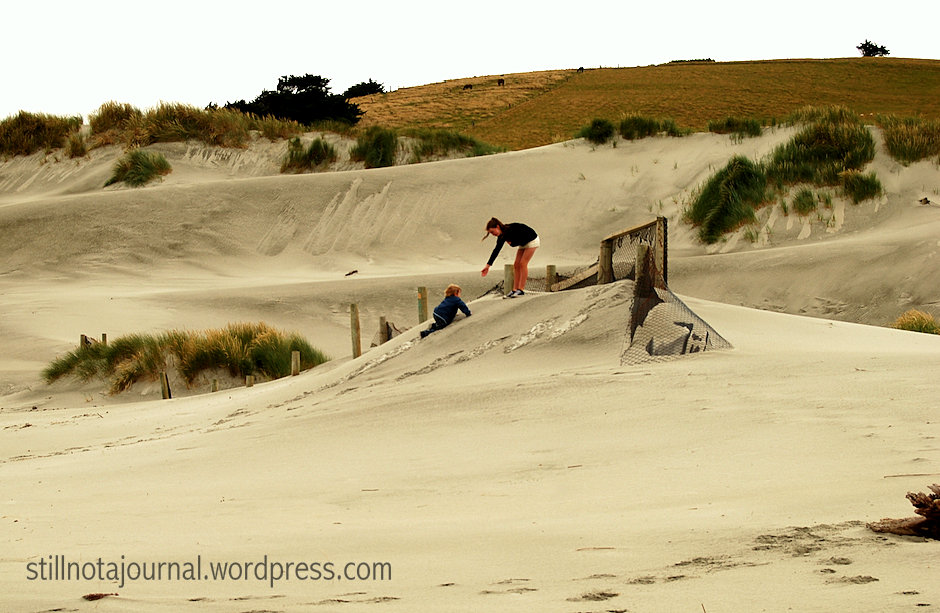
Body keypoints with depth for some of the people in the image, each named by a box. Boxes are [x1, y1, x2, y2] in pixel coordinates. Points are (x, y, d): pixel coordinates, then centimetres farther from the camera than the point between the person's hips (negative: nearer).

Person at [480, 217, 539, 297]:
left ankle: (521, 290, -14)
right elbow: (496, 250, -2)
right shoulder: (501, 236, -9)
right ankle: (515, 290, 1)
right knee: (516, 265, 0)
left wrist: (512, 243, -22)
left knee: (523, 264, -15)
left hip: (532, 241, -8)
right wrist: (488, 265, -3)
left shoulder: (512, 229, -33)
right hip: (523, 243, 8)